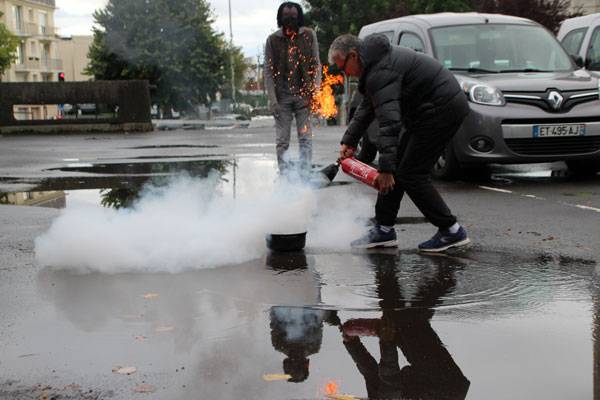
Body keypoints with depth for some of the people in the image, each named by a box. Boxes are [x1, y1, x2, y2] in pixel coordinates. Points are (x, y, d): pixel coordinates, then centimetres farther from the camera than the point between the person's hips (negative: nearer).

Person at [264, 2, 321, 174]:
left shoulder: (309, 35, 2)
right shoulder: (272, 40, 0)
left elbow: (316, 64, 5)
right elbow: (268, 72, 0)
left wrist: (316, 89, -7)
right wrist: (273, 100, -7)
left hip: (303, 95, 0)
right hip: (282, 97, 0)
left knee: (305, 138, -2)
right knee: (282, 140, 1)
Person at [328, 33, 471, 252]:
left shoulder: (380, 72, -22)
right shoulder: (377, 60, 13)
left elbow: (389, 121, -31)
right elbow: (366, 108, 22)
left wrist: (385, 167, -32)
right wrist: (349, 140, 16)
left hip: (442, 110, -11)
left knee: (411, 174, -8)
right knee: (397, 168, 11)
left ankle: (452, 232, 0)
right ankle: (384, 229, 17)